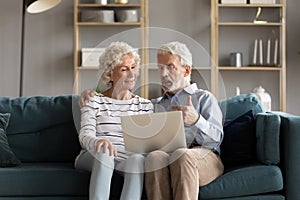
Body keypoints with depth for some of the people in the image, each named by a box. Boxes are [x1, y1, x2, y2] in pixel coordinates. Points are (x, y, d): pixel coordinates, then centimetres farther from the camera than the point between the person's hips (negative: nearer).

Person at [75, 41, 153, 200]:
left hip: (126, 161, 2)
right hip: (93, 158, -1)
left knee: (138, 159, -34)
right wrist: (98, 142, -31)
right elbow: (85, 135, -6)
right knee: (104, 153, -37)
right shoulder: (93, 101, 10)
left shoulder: (144, 105, 19)